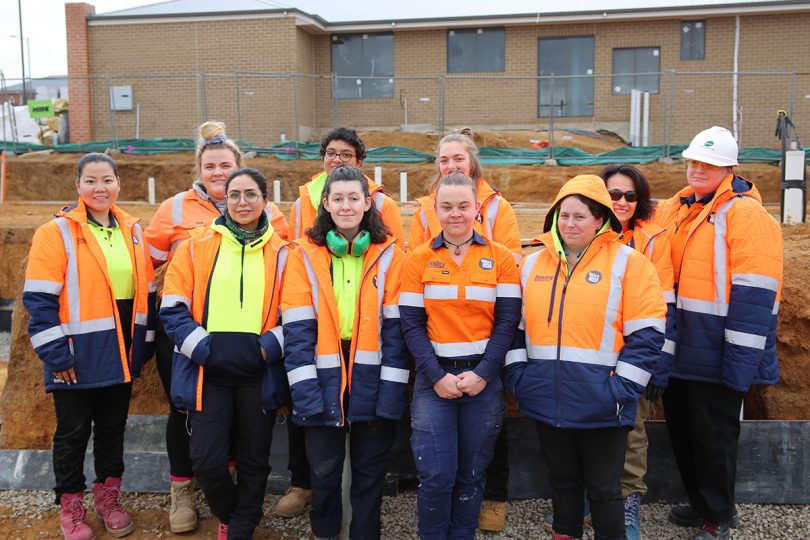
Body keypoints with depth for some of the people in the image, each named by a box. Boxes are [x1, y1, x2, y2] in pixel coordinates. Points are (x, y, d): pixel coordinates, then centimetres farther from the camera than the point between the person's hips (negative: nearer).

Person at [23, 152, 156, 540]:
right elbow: (39, 300, -13)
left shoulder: (132, 232, 7)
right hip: (78, 357, -4)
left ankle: (108, 496, 34)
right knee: (73, 432, 9)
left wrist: (144, 344, 9)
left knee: (113, 427, 17)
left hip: (121, 356, 5)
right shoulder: (57, 233, -9)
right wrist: (55, 352, -16)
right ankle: (70, 506, 26)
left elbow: (146, 292, 12)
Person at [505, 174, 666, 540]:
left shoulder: (628, 262, -5)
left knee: (603, 488, 9)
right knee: (562, 481, 19)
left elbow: (646, 334, -9)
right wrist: (518, 375, 3)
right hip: (547, 402, 4)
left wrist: (620, 389, -14)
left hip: (600, 406, -4)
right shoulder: (532, 264, 8)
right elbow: (515, 326, 13)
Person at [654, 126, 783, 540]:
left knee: (714, 437, 6)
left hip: (715, 358, -7)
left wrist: (739, 362, -20)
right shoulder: (672, 211, 9)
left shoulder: (746, 216, -13)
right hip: (676, 352, 7)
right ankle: (699, 504, 37)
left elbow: (754, 297, -18)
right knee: (681, 431, 17)